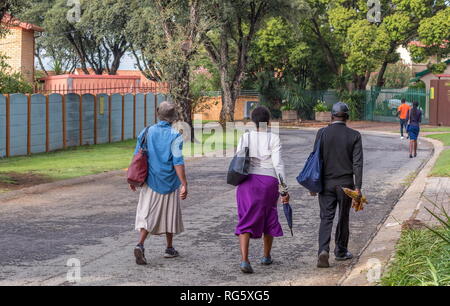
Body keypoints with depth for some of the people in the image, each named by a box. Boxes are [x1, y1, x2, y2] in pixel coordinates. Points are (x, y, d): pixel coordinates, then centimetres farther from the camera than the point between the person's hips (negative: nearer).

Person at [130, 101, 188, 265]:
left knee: (147, 214, 2)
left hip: (150, 182, 2)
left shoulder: (146, 133, 1)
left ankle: (140, 245, -18)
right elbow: (178, 162, -16)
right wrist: (184, 184, -15)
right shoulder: (175, 136, -11)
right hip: (169, 182, -2)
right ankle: (169, 249, 24)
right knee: (169, 214, 14)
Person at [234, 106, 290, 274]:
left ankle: (244, 260, -21)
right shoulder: (273, 139, -4)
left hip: (247, 182, 1)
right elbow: (278, 164, -11)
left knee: (246, 222, -3)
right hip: (268, 182, -1)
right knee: (269, 217, 21)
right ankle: (266, 256, 33)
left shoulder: (245, 138, 3)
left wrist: (239, 182, 19)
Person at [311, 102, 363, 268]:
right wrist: (358, 187, -7)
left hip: (326, 183, 0)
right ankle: (341, 251, 24)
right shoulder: (354, 136, -4)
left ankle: (324, 250, -17)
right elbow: (357, 163, -8)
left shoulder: (322, 133, -4)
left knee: (326, 217, 1)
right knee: (343, 217, 14)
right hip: (346, 183, 0)